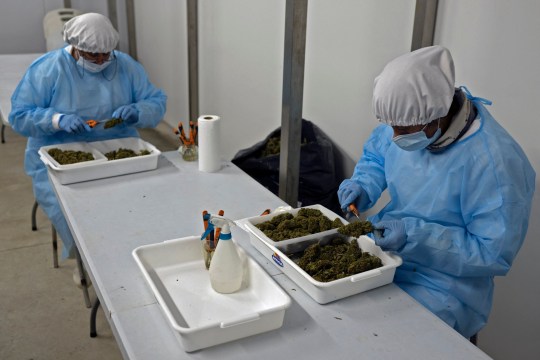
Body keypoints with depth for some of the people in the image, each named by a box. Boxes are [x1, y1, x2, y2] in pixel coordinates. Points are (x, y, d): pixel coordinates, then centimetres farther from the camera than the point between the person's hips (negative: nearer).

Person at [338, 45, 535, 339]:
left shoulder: (494, 162, -27)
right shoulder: (411, 120, -7)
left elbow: (495, 254, -21)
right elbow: (374, 156, 12)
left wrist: (415, 237, -28)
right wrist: (363, 186, -9)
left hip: (441, 288, -6)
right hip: (382, 249, 7)